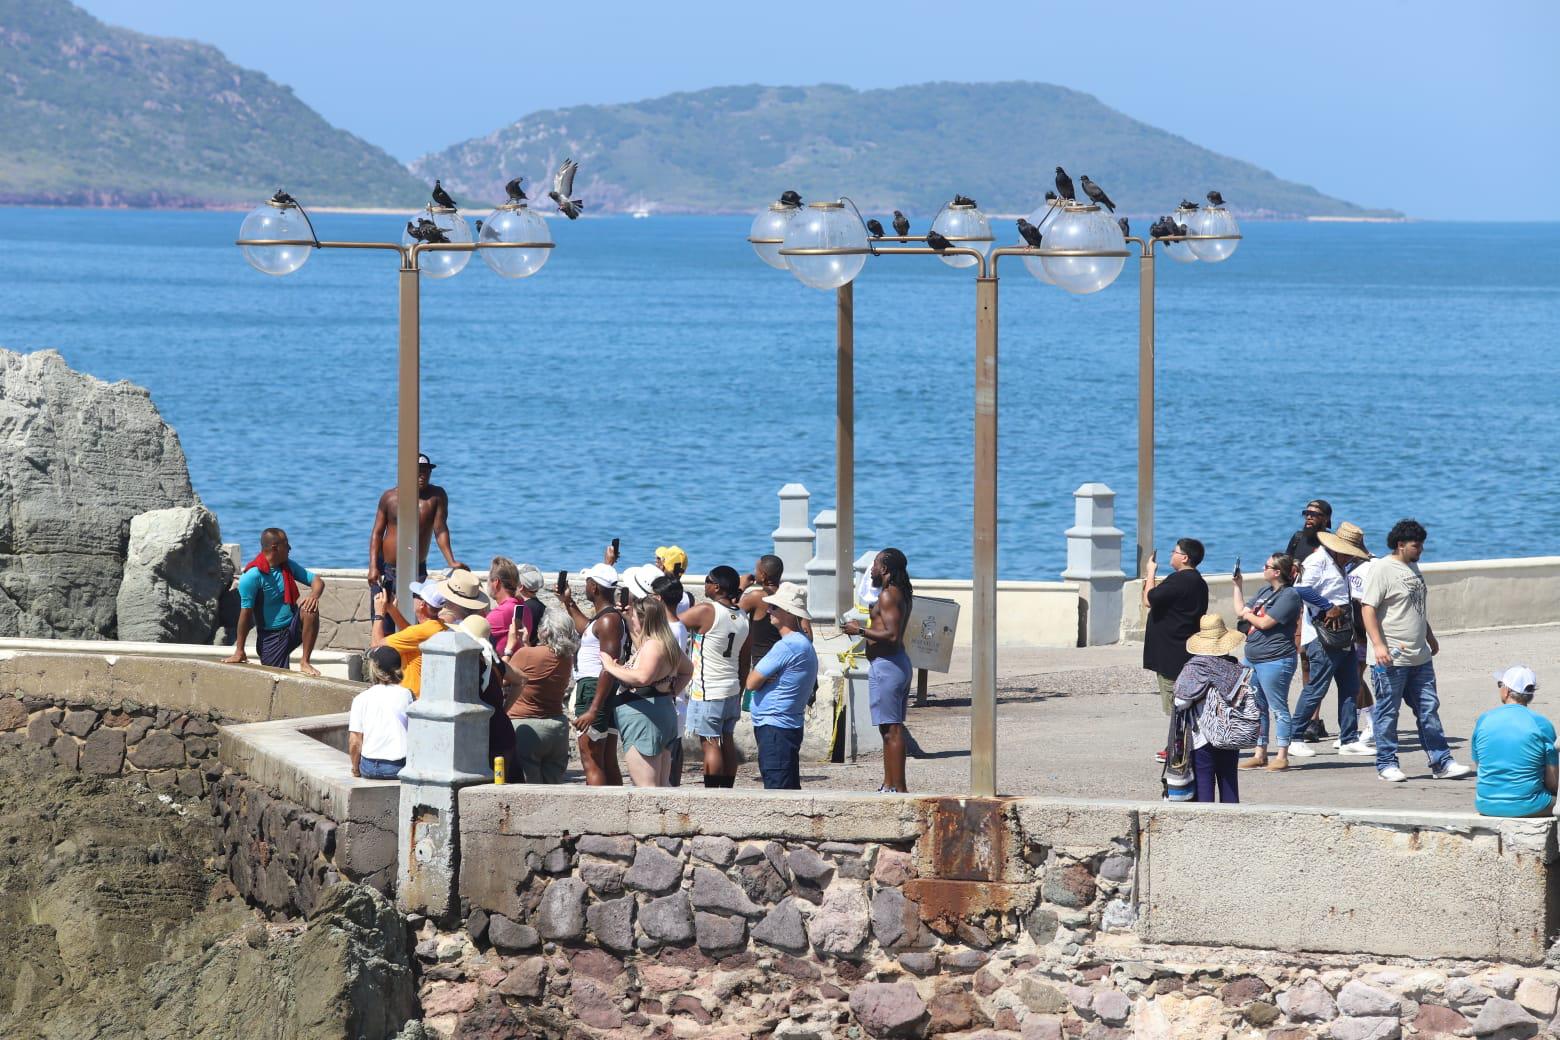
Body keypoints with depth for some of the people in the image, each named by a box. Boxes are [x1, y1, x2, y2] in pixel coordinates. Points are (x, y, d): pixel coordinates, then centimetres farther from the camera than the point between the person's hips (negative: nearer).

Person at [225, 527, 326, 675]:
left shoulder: (288, 566, 4)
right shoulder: (251, 577, -17)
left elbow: (317, 581, 3)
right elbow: (246, 614, -16)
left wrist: (314, 595, -23)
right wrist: (239, 652, -13)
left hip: (294, 628, 4)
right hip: (271, 636, -4)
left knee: (309, 605, -25)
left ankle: (305, 662, -17)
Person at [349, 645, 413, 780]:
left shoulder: (361, 699, -3)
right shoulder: (406, 695, -2)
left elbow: (354, 742, -4)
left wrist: (356, 769, 11)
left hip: (370, 768, -1)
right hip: (399, 767, 1)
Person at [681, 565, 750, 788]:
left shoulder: (706, 611, -16)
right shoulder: (742, 617, 7)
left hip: (708, 693, -7)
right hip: (732, 690, 7)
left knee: (710, 744, -6)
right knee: (727, 741, 12)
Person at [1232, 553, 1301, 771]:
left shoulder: (1289, 596, -13)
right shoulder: (1265, 592, 16)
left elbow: (1264, 623, -18)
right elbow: (1240, 612, 18)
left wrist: (1248, 615, 1)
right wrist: (1238, 585, 15)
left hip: (1274, 661, -9)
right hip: (1252, 659, 9)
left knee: (1278, 708, -4)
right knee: (1257, 708, 12)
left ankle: (1282, 756, -1)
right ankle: (1259, 754, 19)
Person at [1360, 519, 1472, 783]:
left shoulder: (1413, 568, 16)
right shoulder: (1382, 569, -11)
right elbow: (1367, 607, -17)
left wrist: (1430, 637, 31)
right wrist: (1378, 644, -23)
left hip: (1420, 657, 8)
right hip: (1392, 657, -8)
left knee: (1429, 709, 8)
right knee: (1387, 712, 1)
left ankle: (1441, 763, 10)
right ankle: (1386, 764, 9)